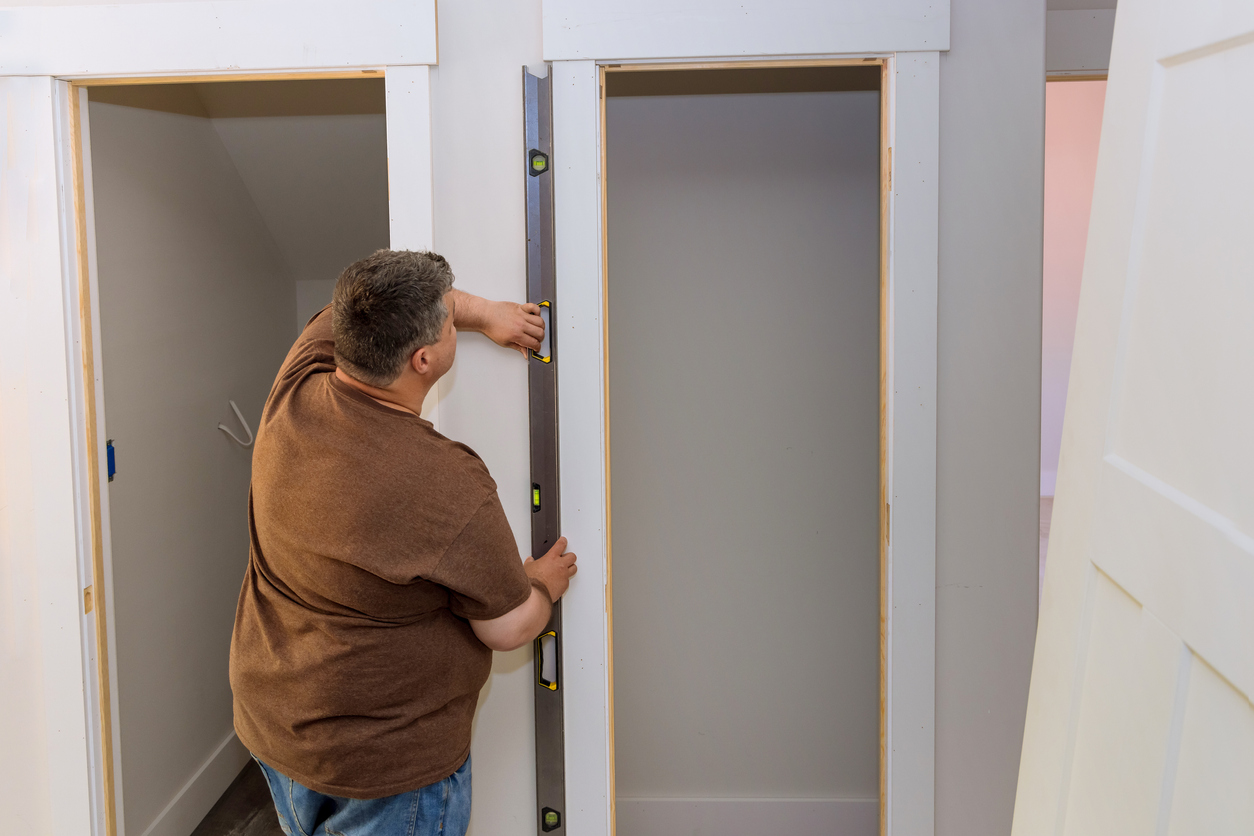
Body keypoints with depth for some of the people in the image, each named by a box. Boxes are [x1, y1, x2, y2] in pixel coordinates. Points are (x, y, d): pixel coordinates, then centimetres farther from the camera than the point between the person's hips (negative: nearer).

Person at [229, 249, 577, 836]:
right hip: (388, 761, -7)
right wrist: (544, 584, 6)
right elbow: (510, 629, -15)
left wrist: (487, 313, 12)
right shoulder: (448, 486, -31)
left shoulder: (293, 392, -13)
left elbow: (369, 303, 8)